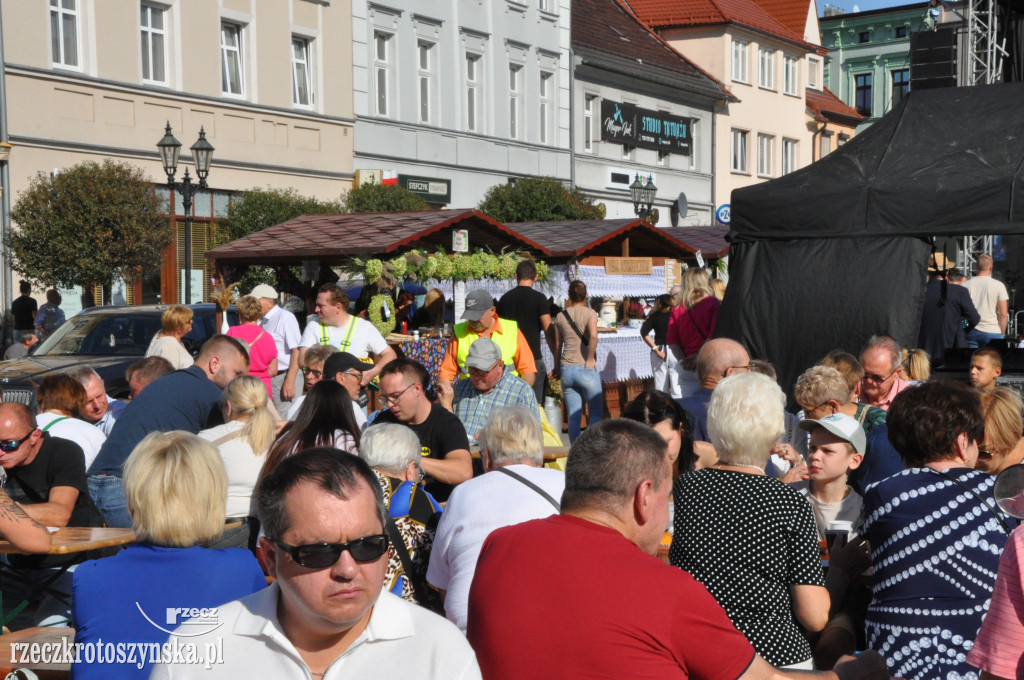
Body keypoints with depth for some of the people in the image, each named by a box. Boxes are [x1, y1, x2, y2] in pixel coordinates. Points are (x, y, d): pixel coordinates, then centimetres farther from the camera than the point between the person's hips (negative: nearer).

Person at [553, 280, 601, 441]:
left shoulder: (560, 316, 7)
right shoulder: (589, 313, -5)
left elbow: (557, 345, 12)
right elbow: (593, 336, -22)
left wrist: (557, 367, 23)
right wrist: (590, 360, -13)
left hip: (566, 369, 4)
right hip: (586, 370, -4)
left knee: (573, 416, 6)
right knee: (596, 412, 7)